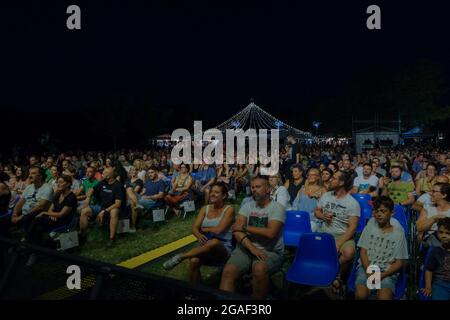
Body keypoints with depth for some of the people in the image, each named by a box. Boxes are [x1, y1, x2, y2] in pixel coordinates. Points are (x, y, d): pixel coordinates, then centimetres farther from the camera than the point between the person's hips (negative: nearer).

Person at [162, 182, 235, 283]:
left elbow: (218, 230, -15)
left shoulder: (229, 209, -4)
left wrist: (203, 229, 0)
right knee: (194, 261, -32)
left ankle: (180, 257, -28)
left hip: (223, 248, -4)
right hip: (206, 246, 4)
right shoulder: (205, 209, 12)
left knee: (214, 242, -40)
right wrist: (199, 235, -21)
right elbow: (194, 228, 2)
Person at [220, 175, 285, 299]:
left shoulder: (277, 207, -1)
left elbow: (270, 233, -16)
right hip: (246, 248, 3)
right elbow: (237, 230, 0)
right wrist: (252, 248, -16)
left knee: (259, 269, -35)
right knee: (228, 271, -25)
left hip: (270, 251, -3)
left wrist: (245, 227, -6)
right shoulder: (247, 206, 12)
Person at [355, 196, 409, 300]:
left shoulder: (398, 233, 4)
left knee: (384, 297, -30)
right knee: (361, 294, -26)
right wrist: (369, 271, -13)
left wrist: (382, 275, -13)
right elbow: (363, 252, 4)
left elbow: (399, 263, 2)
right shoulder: (369, 228, 9)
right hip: (366, 267, 1)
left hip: (387, 271, -1)